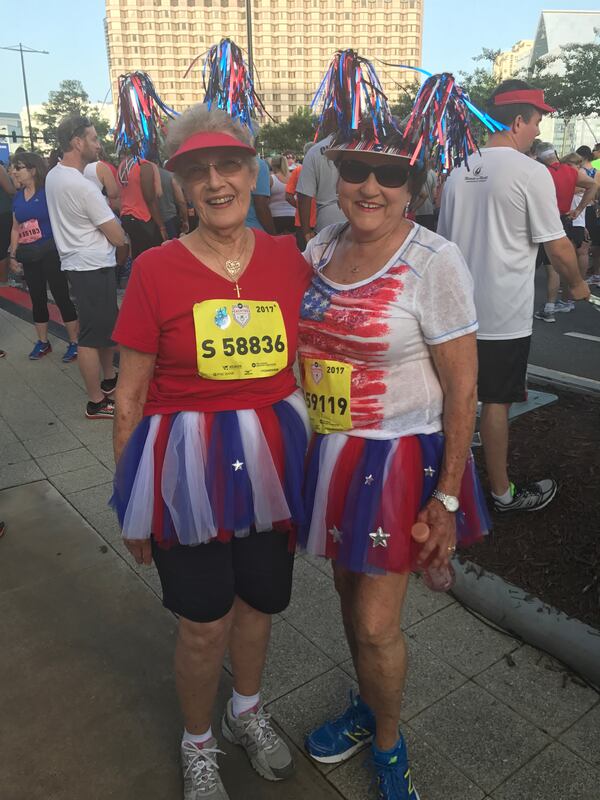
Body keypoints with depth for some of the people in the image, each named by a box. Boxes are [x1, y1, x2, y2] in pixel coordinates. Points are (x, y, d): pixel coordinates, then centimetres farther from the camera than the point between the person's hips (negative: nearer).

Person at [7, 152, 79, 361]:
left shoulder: (48, 192, -7)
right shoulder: (17, 197, 11)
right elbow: (16, 228, 17)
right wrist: (13, 254, 14)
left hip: (50, 252, -6)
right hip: (28, 256, 7)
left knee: (61, 297, -4)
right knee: (37, 299, 13)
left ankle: (74, 343, 5)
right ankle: (42, 342, 25)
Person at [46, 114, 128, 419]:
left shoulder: (53, 175, 8)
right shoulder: (83, 186, -21)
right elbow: (118, 237, -16)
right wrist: (123, 245, 5)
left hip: (76, 262, 10)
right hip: (92, 267, -10)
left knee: (107, 324, 21)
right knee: (93, 334, -3)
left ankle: (109, 379, 36)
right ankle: (96, 403, 6)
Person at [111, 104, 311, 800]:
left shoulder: (288, 259, -1)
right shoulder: (155, 270, -10)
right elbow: (129, 397, -5)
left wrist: (308, 460, 10)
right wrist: (133, 501, -1)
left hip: (271, 461, 3)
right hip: (185, 468, -3)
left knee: (259, 601, 21)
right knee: (204, 627, 11)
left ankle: (246, 711, 53)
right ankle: (198, 744, 43)